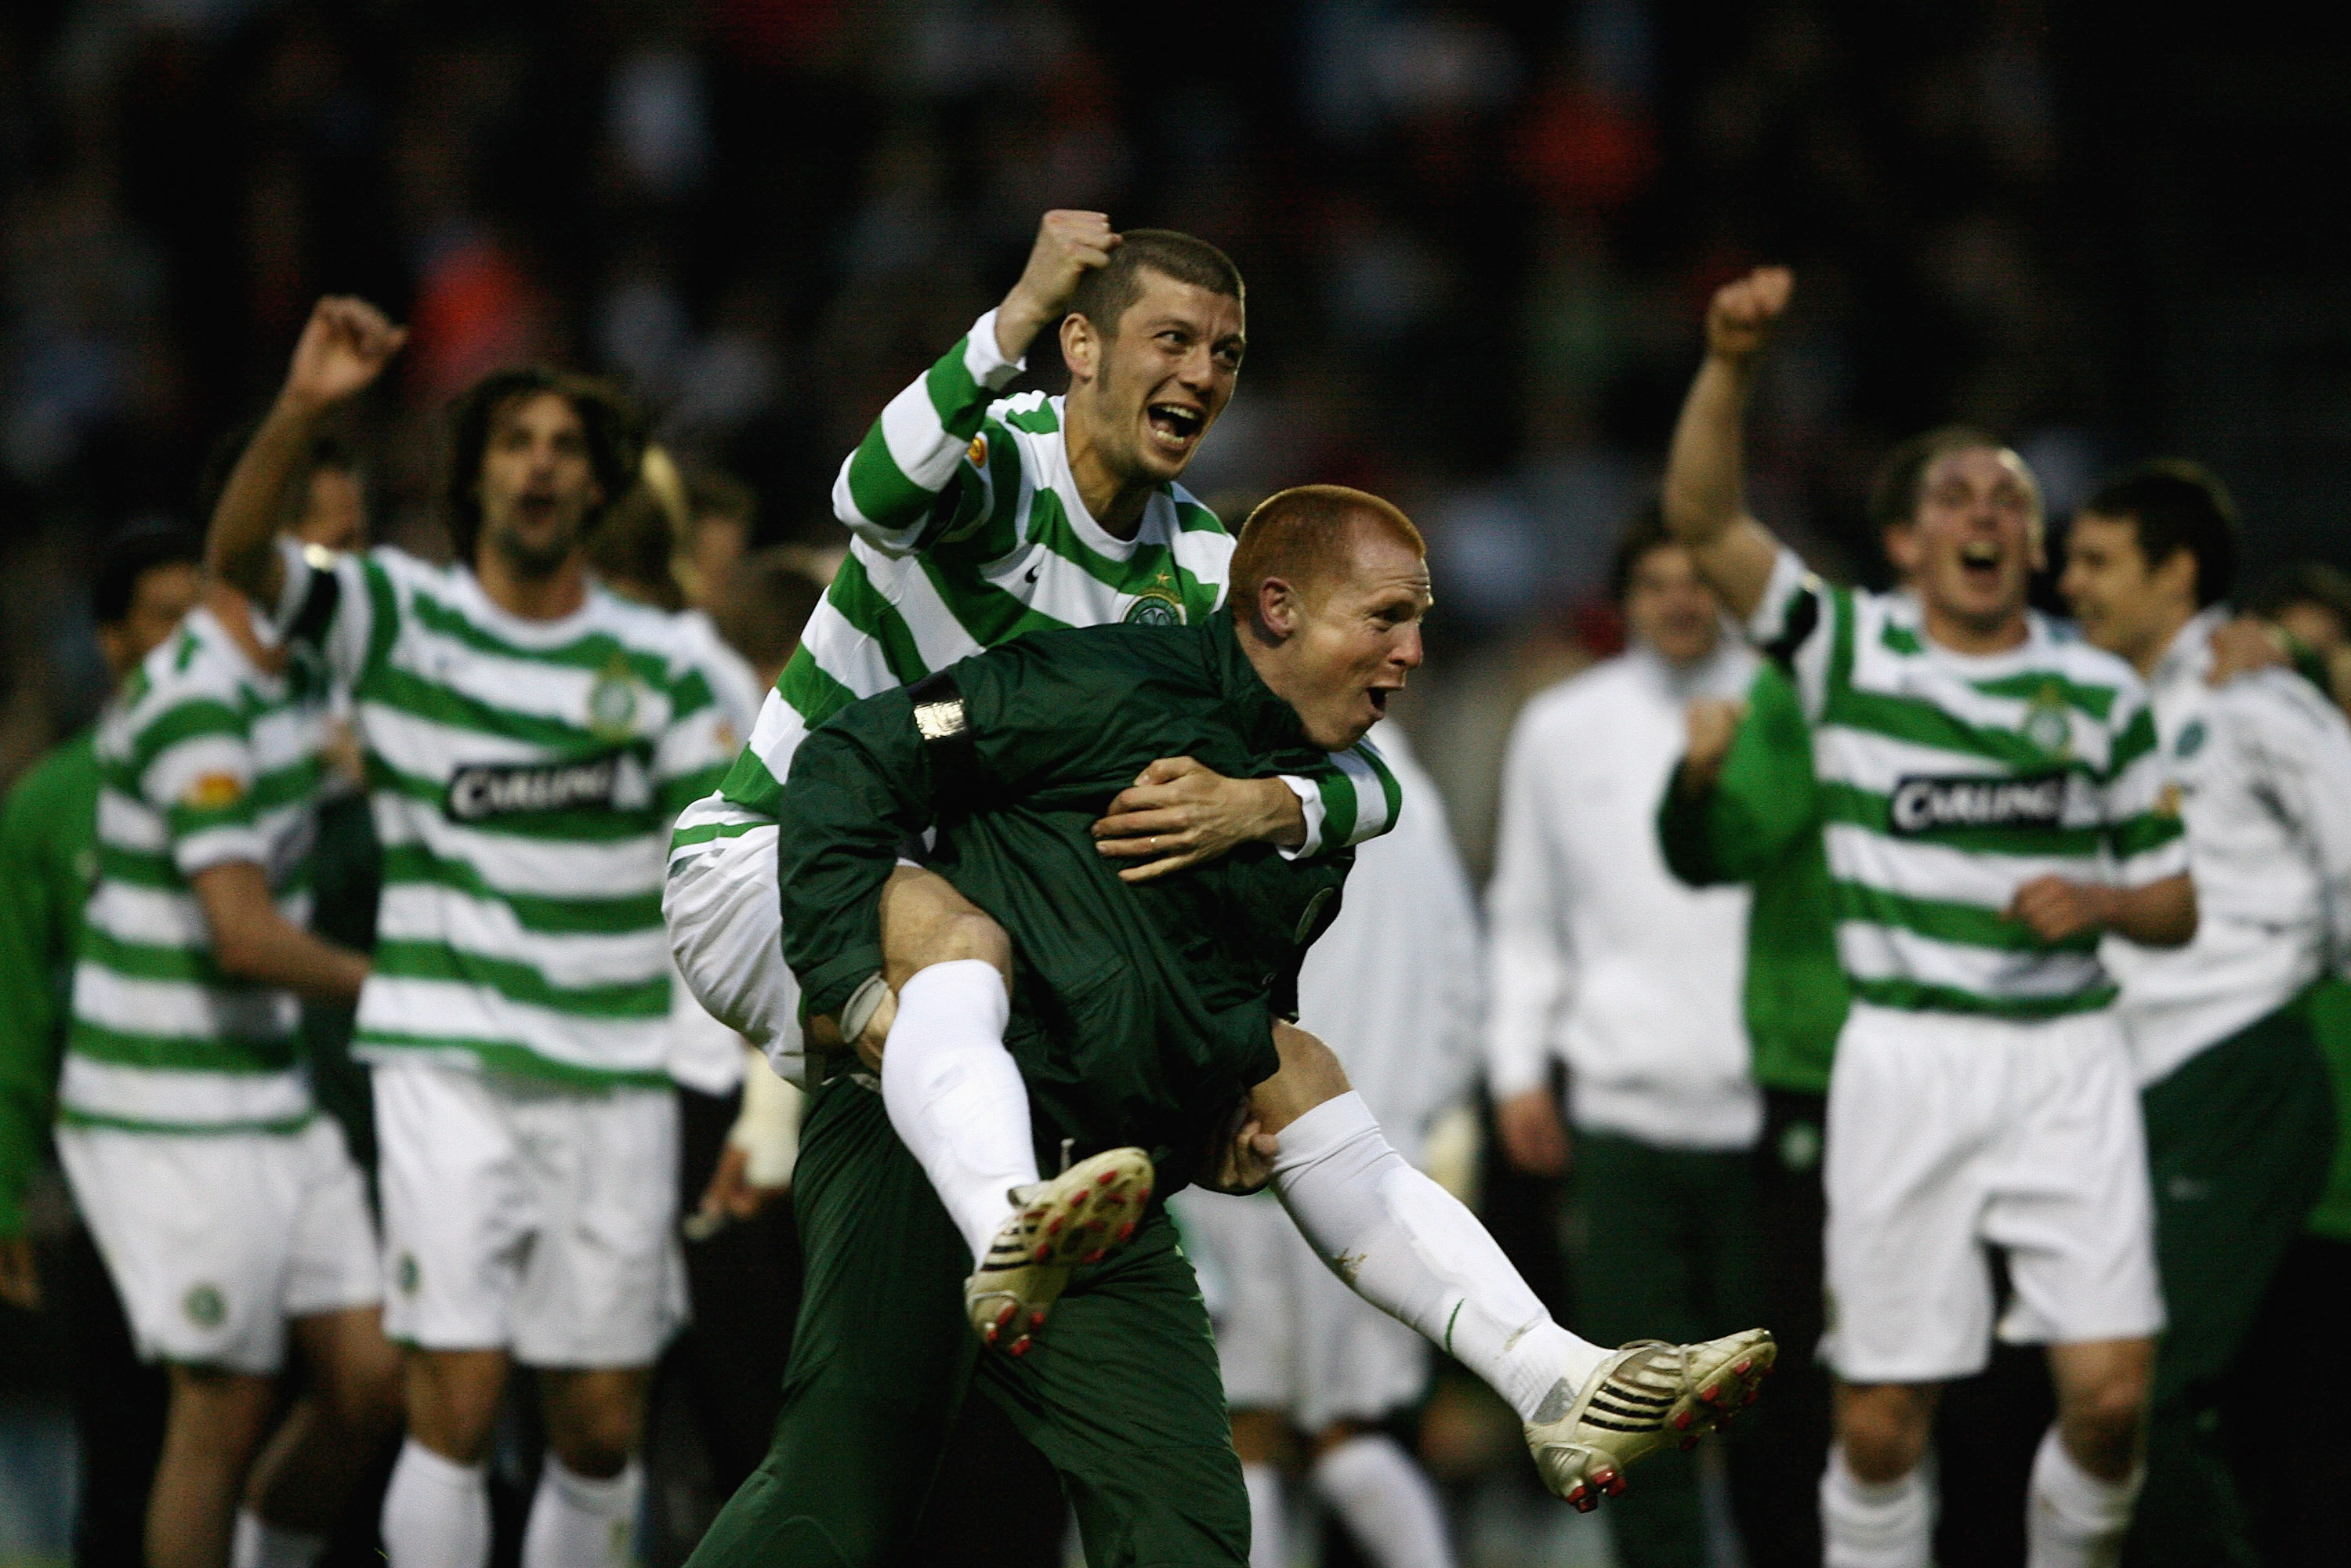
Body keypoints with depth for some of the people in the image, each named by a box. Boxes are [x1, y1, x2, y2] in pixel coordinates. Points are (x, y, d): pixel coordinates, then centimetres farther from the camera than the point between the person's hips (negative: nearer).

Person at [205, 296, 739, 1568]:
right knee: (457, 1405, -12)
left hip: (617, 1077, 2)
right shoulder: (398, 616, 3)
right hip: (447, 1066, -2)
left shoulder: (657, 663, 7)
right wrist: (299, 409, -29)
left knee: (602, 1426, 4)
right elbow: (236, 556, -13)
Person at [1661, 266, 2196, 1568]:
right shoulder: (1848, 650, 4)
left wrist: (2099, 901, -7)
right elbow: (1701, 518, -10)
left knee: (2113, 1388, -9)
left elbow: (2175, 905, 15)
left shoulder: (2104, 695, 9)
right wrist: (1731, 365, -24)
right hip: (1906, 1058, -1)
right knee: (1882, 1415, -1)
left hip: (2068, 1058, 1)